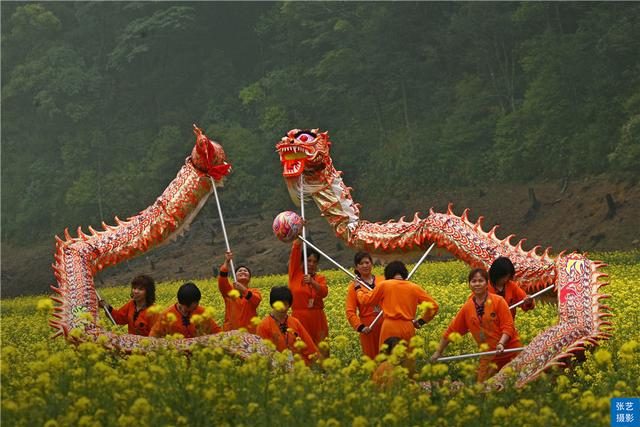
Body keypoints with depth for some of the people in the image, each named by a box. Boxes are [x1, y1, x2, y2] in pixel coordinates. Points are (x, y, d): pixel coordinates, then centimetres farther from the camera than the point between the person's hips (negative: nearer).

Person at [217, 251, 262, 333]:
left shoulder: (254, 292, 8)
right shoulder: (229, 290, 10)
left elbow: (256, 300, -16)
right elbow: (222, 281, -11)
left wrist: (243, 290, -33)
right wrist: (226, 262, -22)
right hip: (230, 331, 0)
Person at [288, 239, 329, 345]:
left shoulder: (320, 278, 10)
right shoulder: (295, 274, 6)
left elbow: (324, 292, -11)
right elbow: (295, 250, -3)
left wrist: (312, 282, -27)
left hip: (317, 319, 2)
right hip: (299, 318, -2)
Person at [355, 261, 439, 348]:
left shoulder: (384, 285, 2)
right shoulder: (414, 288, 8)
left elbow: (366, 299, 13)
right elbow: (433, 305, 7)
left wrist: (358, 289, 31)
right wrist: (422, 321, 15)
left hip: (390, 327, -2)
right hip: (408, 328, 2)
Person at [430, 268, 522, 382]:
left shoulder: (498, 301, -7)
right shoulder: (467, 308, 2)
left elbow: (508, 326, -10)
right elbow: (452, 330, 9)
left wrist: (501, 343, -28)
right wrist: (438, 352, 12)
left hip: (510, 351, -3)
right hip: (489, 357, 3)